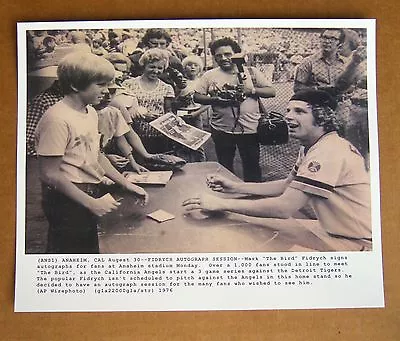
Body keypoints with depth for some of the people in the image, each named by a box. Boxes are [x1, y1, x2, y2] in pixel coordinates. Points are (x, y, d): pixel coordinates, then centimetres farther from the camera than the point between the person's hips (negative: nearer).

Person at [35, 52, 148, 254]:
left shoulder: (90, 112, 5)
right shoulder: (57, 119, -21)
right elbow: (49, 174, -20)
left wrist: (128, 185, 10)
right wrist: (91, 203, -18)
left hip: (92, 195, 9)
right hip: (69, 200, -8)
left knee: (91, 250, 20)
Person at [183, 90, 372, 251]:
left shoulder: (328, 152, -28)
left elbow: (284, 207, -33)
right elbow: (287, 185, 12)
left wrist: (221, 203, -26)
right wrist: (235, 187, 2)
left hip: (358, 243, -8)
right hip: (336, 231, 9)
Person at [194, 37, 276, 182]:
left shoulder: (251, 72, 2)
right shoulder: (209, 75, 3)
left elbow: (271, 91, 1)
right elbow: (197, 97, 1)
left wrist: (251, 90, -15)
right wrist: (215, 99, -15)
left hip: (250, 128, -1)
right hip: (221, 130, 1)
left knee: (252, 167, 9)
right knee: (225, 167, 17)